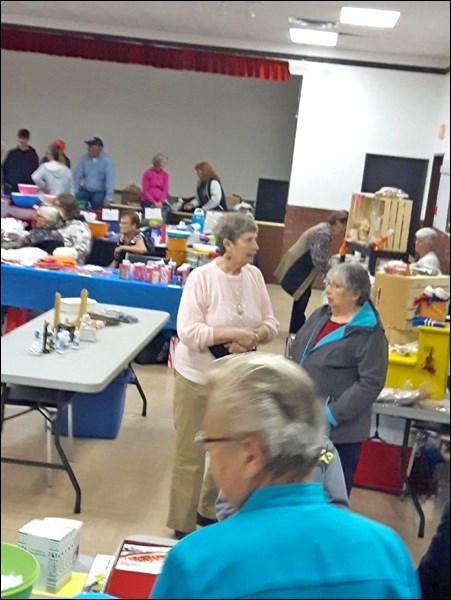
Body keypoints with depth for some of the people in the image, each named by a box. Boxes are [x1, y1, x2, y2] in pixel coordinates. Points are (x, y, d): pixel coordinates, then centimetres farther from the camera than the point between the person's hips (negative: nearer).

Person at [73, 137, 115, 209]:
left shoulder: (107, 160, -9)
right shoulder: (84, 159, 2)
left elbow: (110, 180, -15)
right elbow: (77, 176, 0)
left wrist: (108, 199, -22)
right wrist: (74, 193, -10)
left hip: (99, 192, -2)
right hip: (85, 190, 2)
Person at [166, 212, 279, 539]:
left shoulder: (254, 276, -3)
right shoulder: (202, 277, -18)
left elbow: (270, 323, 2)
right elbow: (188, 331, -22)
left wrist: (253, 337, -18)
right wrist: (232, 332, -26)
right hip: (199, 378, -5)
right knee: (190, 455, 7)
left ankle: (210, 511, 40)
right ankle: (183, 525, 24)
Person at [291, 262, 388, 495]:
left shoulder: (369, 333, -14)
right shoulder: (320, 315, 8)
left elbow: (370, 383, -19)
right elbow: (297, 355, 19)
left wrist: (332, 415, -21)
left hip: (339, 429, -7)